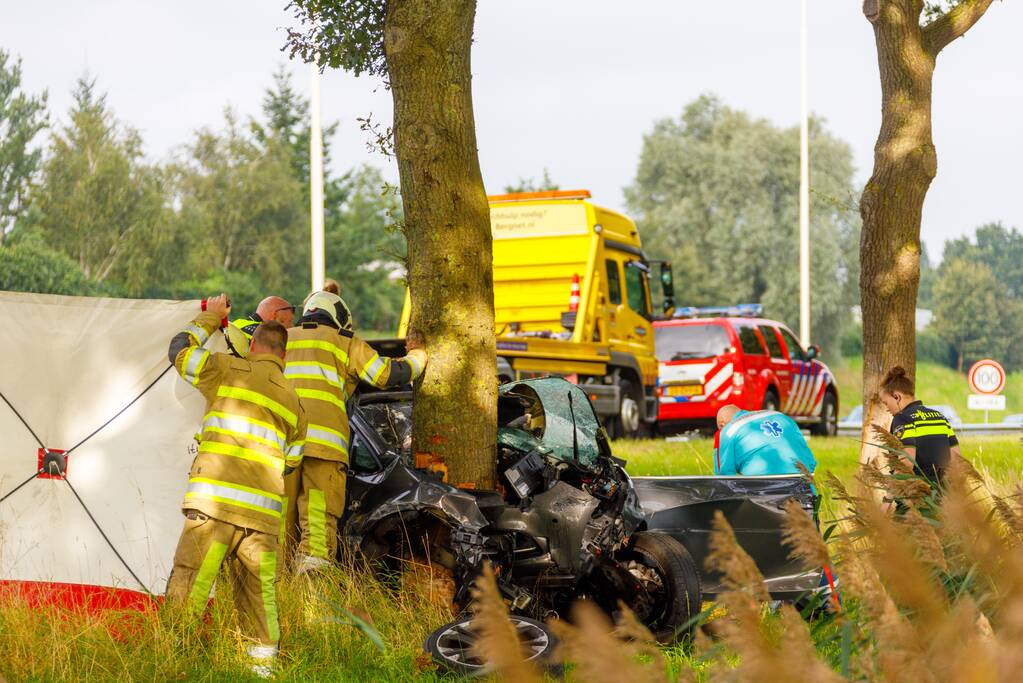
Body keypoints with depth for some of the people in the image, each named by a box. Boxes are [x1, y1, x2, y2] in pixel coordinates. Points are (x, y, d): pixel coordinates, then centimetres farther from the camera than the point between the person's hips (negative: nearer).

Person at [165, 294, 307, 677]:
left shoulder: (231, 371, 4)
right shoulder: (294, 403, 18)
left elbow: (179, 350, 16)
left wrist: (210, 318, 31)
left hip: (214, 504, -4)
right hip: (263, 514, 4)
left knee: (187, 592, -5)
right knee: (260, 599, 10)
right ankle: (263, 666, 10)